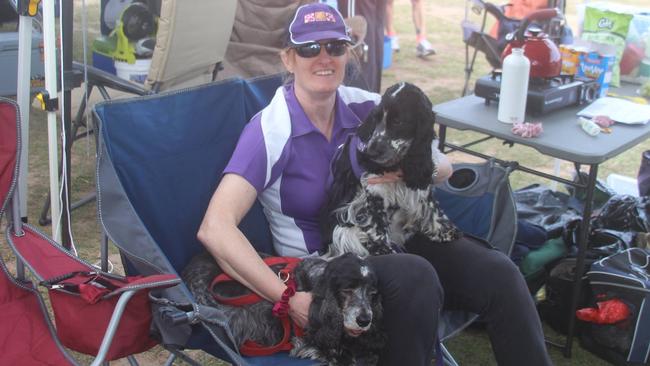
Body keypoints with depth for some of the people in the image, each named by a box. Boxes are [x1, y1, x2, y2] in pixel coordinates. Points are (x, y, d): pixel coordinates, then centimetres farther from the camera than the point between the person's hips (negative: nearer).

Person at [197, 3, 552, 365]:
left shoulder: (365, 107, 0)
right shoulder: (271, 131, -15)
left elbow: (442, 167, 7)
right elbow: (215, 229, -25)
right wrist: (288, 297, -31)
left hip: (387, 242, 5)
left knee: (497, 272, -19)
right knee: (415, 276, -35)